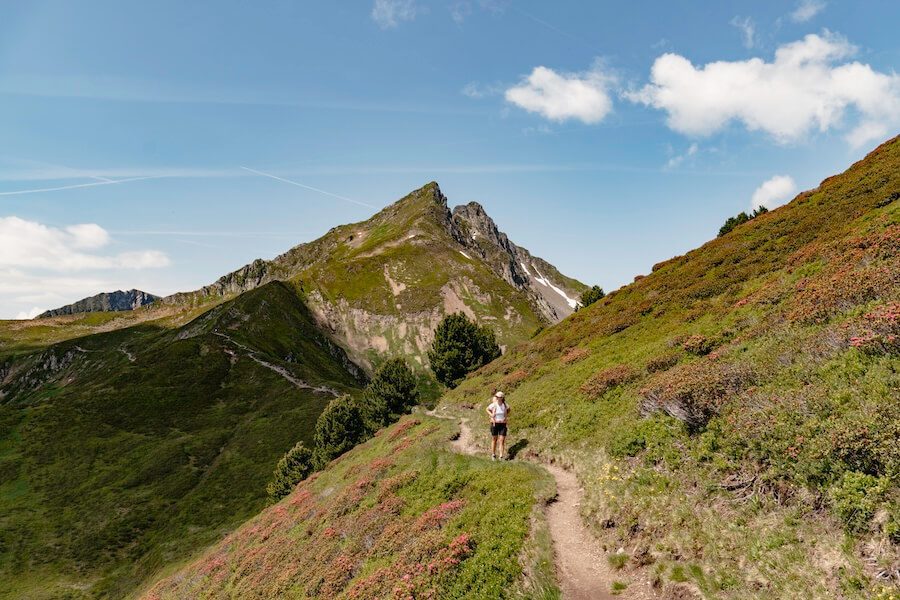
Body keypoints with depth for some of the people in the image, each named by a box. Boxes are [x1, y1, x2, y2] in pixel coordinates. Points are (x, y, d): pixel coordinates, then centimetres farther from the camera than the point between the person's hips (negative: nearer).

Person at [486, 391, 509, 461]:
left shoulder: (505, 405, -6)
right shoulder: (493, 405, -11)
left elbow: (508, 409, 17)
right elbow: (487, 409, 8)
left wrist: (506, 416, 5)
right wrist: (491, 415, -5)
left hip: (503, 424, 1)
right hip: (495, 424, -1)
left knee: (502, 440, -4)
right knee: (494, 440, 10)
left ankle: (501, 457, -1)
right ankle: (493, 455, 24)